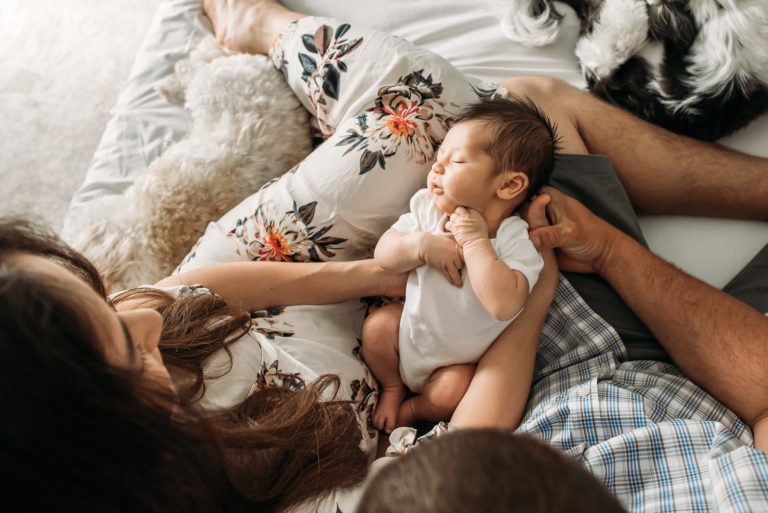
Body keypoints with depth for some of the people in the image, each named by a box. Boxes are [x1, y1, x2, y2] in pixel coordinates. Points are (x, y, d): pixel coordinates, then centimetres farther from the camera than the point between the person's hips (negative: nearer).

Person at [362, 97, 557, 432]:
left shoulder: (516, 241, -28)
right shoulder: (428, 208, -13)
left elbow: (504, 305, -44)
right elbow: (383, 253, -14)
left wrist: (475, 241, -40)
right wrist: (421, 244, -34)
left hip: (460, 360, -4)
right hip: (413, 326, 4)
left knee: (451, 395, -24)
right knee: (377, 325, -17)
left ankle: (413, 410, 13)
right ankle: (391, 388, 14)